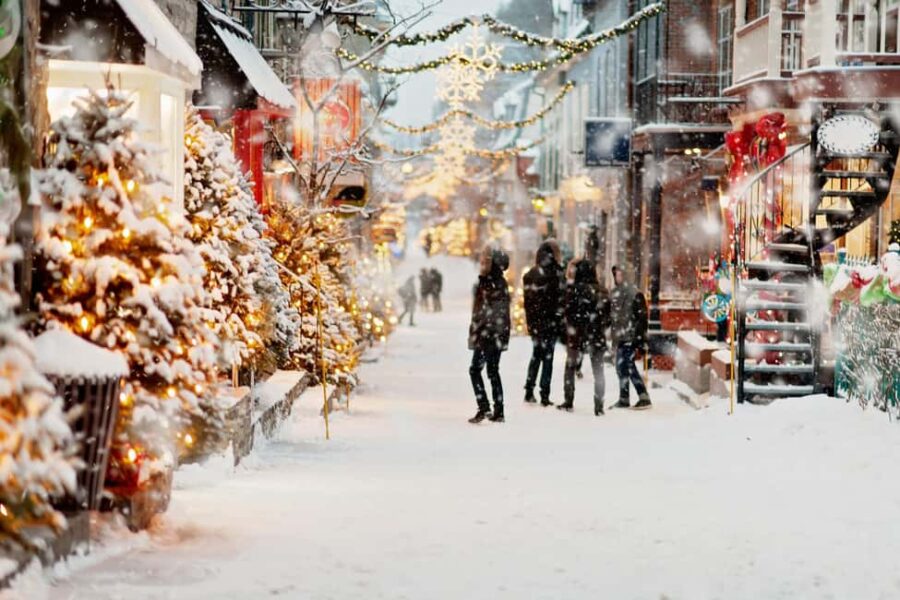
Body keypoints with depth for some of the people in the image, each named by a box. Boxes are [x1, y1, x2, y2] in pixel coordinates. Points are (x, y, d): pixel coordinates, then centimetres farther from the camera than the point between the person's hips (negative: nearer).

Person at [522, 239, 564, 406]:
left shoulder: (529, 276, 4)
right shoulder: (556, 274, -13)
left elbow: (527, 301, 9)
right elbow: (562, 300, -12)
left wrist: (530, 322, 15)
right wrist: (561, 320, -4)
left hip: (534, 323, 5)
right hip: (551, 323, -5)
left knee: (536, 355, 18)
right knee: (548, 357, 1)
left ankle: (529, 391, 18)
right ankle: (544, 395, -1)